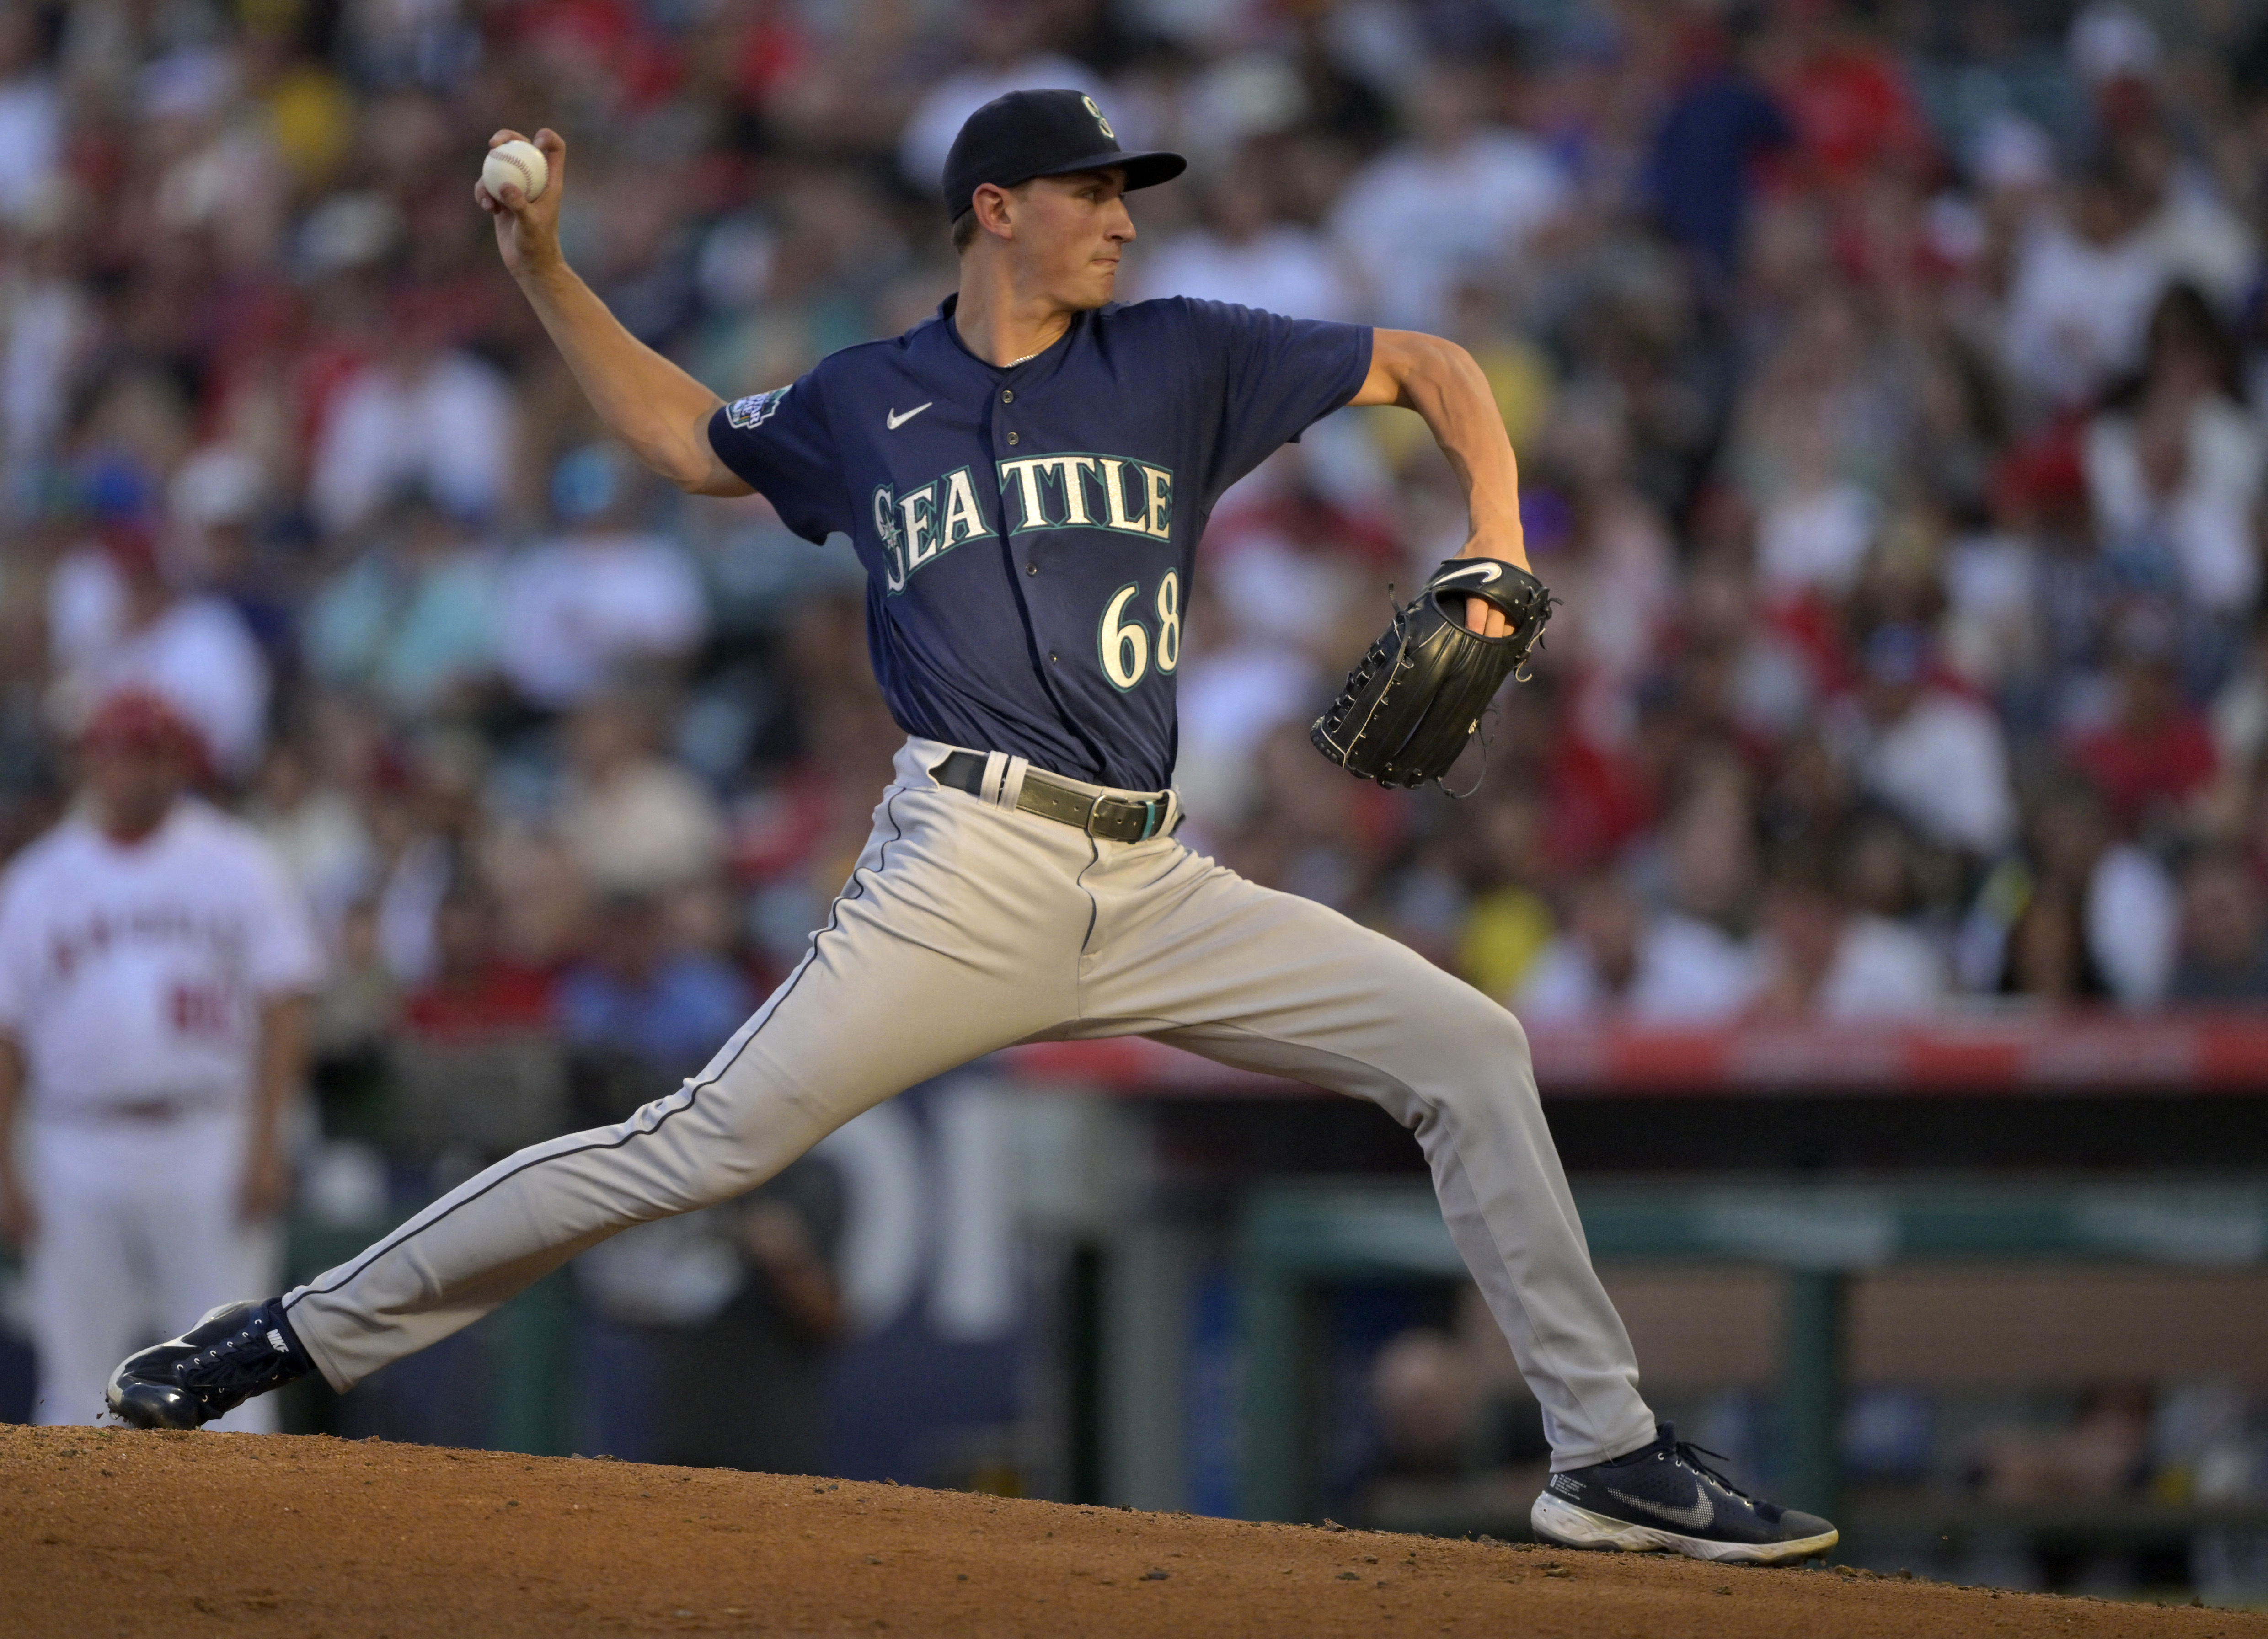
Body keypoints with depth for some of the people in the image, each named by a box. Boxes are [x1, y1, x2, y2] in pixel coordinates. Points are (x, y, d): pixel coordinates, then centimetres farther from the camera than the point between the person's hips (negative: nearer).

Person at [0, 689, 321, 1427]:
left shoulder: (238, 864, 6)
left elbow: (282, 1007, 1)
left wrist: (264, 1143, -9)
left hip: (210, 1148, -2)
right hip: (80, 1156, 2)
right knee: (76, 1366, 2)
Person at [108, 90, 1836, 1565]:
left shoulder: (1180, 362, 10)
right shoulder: (869, 401, 10)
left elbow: (1430, 366, 14)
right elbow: (691, 437, 29)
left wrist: (1498, 556, -1)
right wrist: (543, 270, 21)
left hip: (1156, 887, 3)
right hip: (970, 878, -3)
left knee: (1469, 1047, -5)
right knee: (705, 1144, -14)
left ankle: (1609, 1454, 2)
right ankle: (301, 1334, -7)